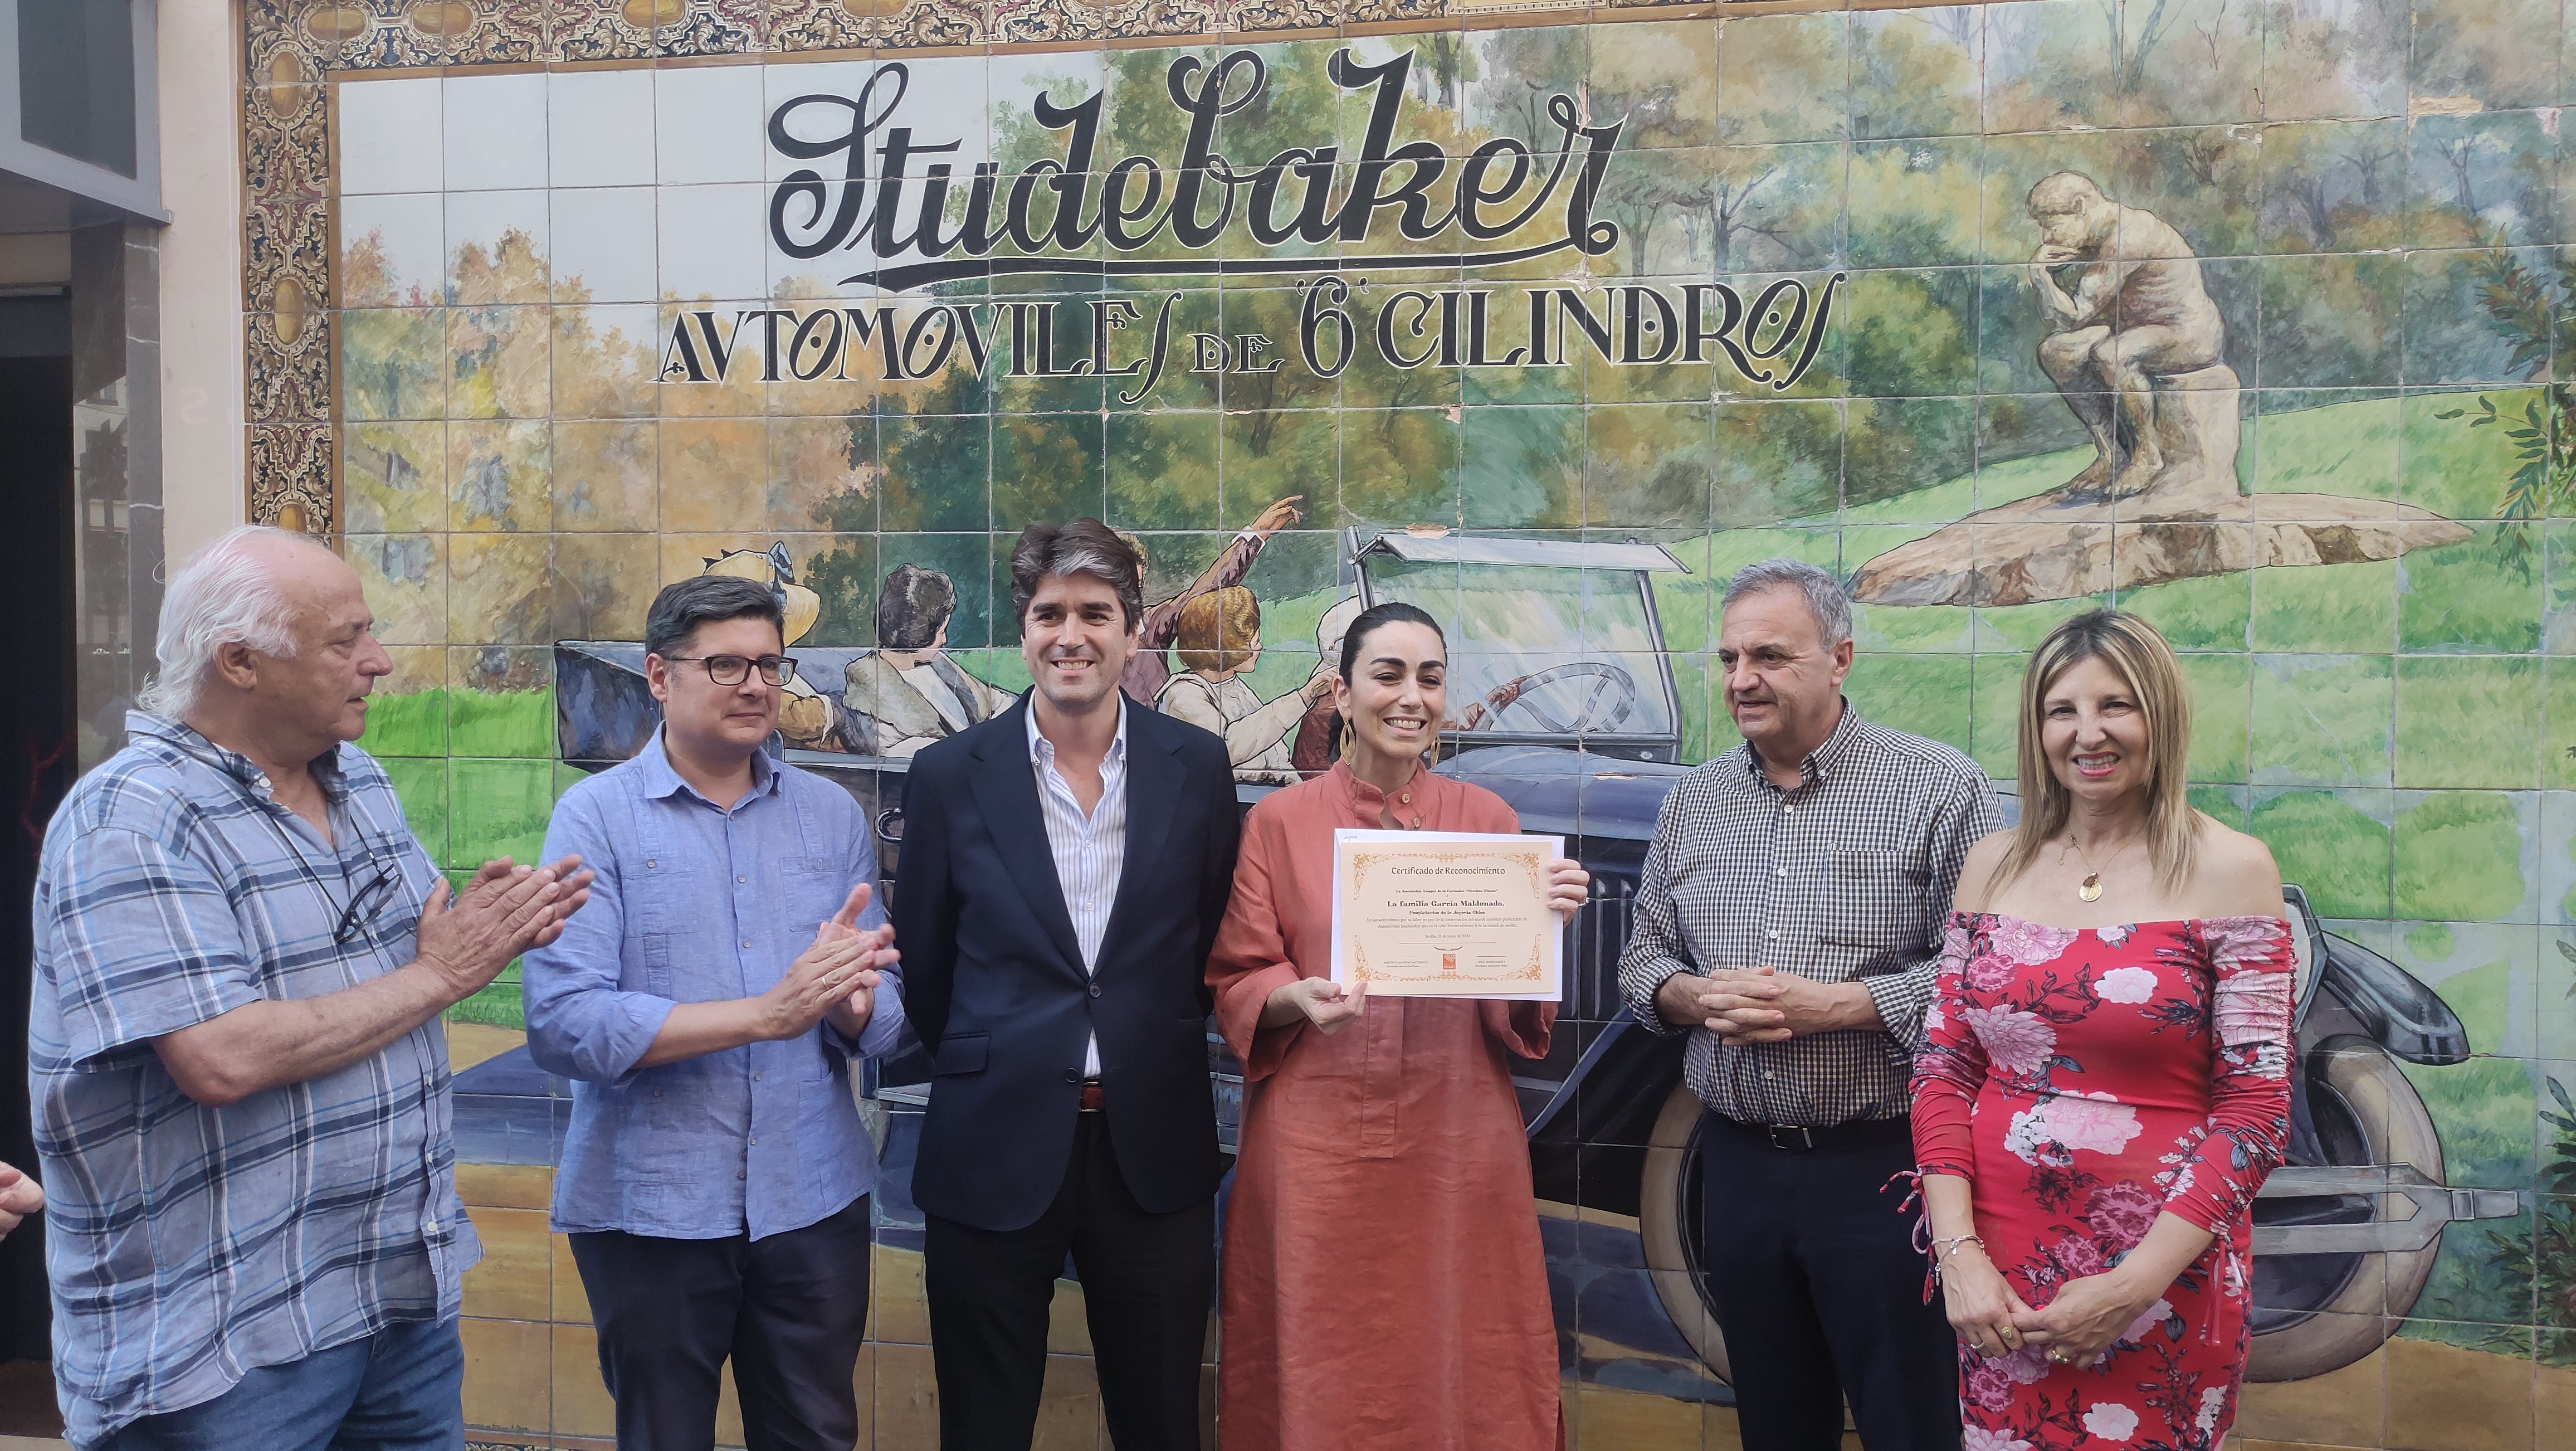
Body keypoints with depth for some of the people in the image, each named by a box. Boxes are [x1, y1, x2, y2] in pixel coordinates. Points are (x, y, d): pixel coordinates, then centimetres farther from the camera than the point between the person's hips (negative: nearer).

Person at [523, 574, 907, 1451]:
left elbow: (884, 1017, 2)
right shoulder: (596, 815, -6)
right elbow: (562, 1024, -17)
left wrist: (851, 1000, -21)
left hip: (814, 1202, 3)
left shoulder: (832, 815, 5)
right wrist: (766, 1014, -22)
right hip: (651, 1206, -3)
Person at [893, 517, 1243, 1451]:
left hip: (1153, 1151, 1)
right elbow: (921, 963, 5)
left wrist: (1158, 1052, 8)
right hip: (994, 1152, -1)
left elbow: (1217, 942, 8)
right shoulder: (950, 775, -4)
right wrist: (979, 1069, 9)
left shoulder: (1196, 766, -1)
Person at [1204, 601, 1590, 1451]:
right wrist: (1301, 998, -18)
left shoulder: (1488, 819, 7)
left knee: (1465, 1375, 7)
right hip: (1319, 1148, -1)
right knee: (1322, 1382, 6)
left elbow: (1522, 1010, 7)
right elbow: (1236, 982, 3)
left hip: (1459, 1147, 2)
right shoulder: (1279, 822, 1)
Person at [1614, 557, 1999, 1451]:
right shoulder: (1693, 802, 9)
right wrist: (1693, 997, -9)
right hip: (1740, 1165, 5)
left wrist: (1836, 1005, -20)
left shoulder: (1940, 788, -6)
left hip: (1883, 1166, -4)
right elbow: (1642, 960, 13)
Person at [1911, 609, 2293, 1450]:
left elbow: (2257, 1103, -10)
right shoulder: (1994, 863, 3)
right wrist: (1958, 1251, -8)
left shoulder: (2229, 869, -7)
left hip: (2163, 1271, -3)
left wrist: (2134, 1285, -15)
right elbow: (1943, 1069, 3)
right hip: (1998, 1268, 3)